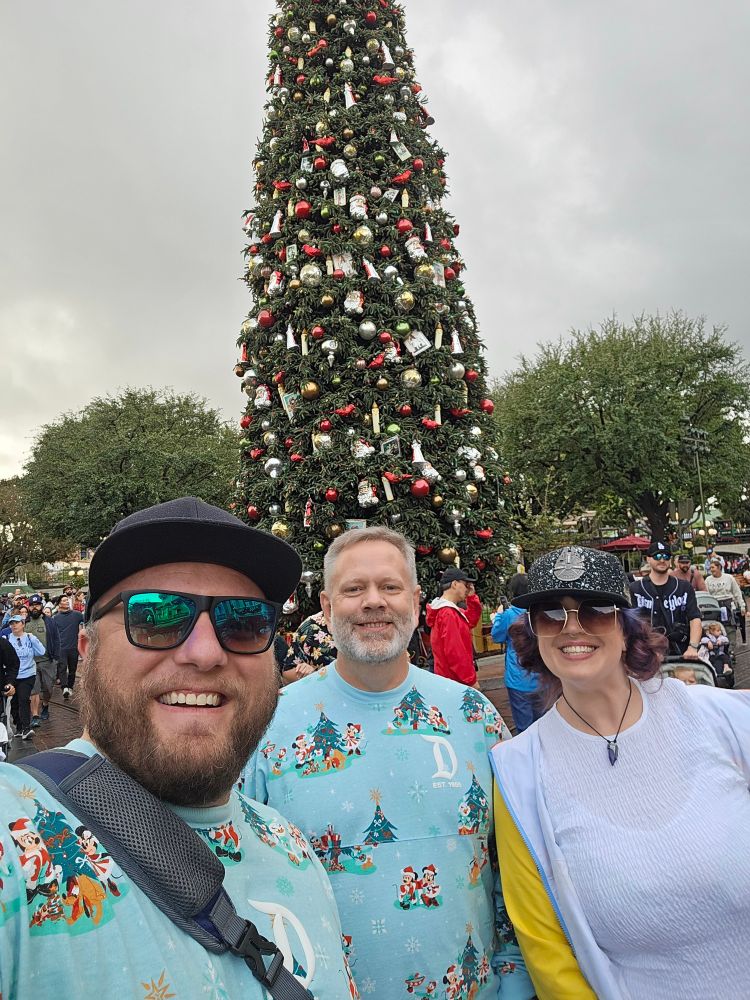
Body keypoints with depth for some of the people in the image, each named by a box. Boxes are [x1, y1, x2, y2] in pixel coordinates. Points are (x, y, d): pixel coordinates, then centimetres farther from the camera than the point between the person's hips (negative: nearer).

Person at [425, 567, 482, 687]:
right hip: (456, 681, -10)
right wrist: (471, 680, -19)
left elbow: (472, 620, 18)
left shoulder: (446, 610, 9)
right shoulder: (448, 614, -22)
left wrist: (471, 596, 6)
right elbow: (455, 653, -25)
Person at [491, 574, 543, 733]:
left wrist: (499, 615, 14)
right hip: (540, 679, 4)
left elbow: (496, 636, 1)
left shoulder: (509, 615, -15)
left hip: (519, 680, -4)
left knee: (524, 726, 5)